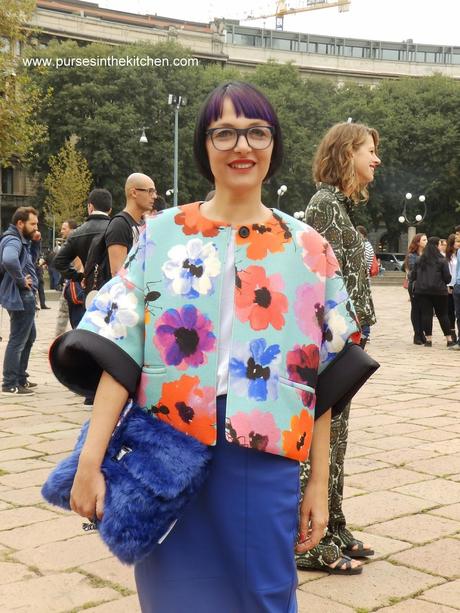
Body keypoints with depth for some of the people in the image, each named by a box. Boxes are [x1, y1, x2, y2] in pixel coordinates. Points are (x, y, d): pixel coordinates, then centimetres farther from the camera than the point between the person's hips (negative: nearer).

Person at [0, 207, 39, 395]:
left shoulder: (20, 240, 14)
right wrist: (21, 280, -25)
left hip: (25, 297, 11)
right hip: (20, 297, -11)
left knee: (29, 337, 21)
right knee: (17, 341, -5)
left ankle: (20, 378, 30)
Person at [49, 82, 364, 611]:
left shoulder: (308, 250, 2)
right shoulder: (161, 235, 0)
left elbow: (319, 377, 3)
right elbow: (120, 353, -5)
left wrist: (319, 483, 2)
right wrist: (90, 461, -11)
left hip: (264, 467, 0)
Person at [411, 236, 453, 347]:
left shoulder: (420, 260, 6)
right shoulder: (442, 260, -5)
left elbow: (413, 275, 8)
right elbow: (447, 277, -4)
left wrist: (415, 283, 25)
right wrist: (446, 282, 17)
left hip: (421, 290, 2)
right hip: (438, 291, -2)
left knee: (426, 314, 3)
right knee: (442, 314, 6)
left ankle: (428, 339, 2)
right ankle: (449, 339, 8)